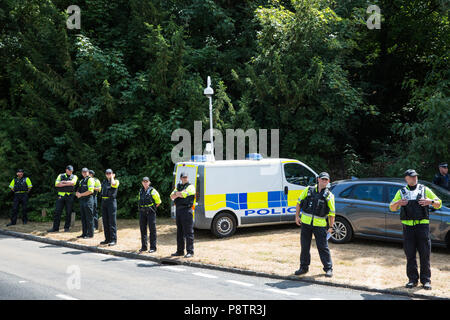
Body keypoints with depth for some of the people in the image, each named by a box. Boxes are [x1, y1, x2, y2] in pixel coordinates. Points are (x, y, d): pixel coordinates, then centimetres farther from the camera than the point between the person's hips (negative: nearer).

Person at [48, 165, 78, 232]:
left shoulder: (74, 177, 8)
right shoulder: (61, 176, 10)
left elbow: (72, 183, -14)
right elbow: (57, 184, -5)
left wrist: (63, 182, -8)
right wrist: (67, 184, -10)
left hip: (69, 196, -1)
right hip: (61, 196, 1)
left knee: (68, 213, 2)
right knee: (57, 212, -1)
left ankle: (67, 227, 11)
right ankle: (55, 228, 3)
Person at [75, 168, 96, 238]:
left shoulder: (90, 180, -6)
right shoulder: (81, 181, 19)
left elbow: (90, 191, -17)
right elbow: (78, 191, 22)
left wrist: (81, 194, -10)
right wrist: (77, 193, -3)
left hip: (88, 200, -8)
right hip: (82, 200, 8)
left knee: (89, 218, -5)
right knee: (83, 218, 10)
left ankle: (90, 234, -2)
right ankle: (84, 233, 16)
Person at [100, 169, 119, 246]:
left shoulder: (116, 181, -2)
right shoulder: (104, 181, 18)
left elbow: (113, 184, -25)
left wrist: (112, 177, -6)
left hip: (111, 201, -7)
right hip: (104, 201, 7)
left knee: (112, 222, -7)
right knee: (105, 222, 8)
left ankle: (113, 240, -6)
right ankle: (107, 239, 15)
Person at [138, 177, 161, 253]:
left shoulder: (152, 191, -5)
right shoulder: (141, 191, 13)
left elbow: (158, 201, -1)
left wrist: (153, 208, 1)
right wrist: (142, 208, 13)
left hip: (150, 212, -6)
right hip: (142, 212, 6)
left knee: (152, 229, -4)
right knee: (143, 229, 8)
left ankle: (153, 247, 0)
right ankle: (144, 247, 16)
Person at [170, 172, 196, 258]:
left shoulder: (190, 187, -2)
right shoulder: (178, 186, 18)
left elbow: (183, 194, -16)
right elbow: (172, 197, 6)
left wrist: (177, 193, 1)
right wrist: (179, 194, -11)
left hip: (187, 210, -7)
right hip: (178, 210, 7)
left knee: (188, 232, -7)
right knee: (179, 232, 13)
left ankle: (190, 252, -5)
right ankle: (180, 251, 21)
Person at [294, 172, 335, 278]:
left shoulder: (329, 195, 1)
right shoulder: (308, 190, 5)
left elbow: (332, 213, 2)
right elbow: (299, 202, 12)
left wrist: (331, 227, -2)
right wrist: (297, 216, 5)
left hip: (320, 224, -2)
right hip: (306, 222, 2)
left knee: (323, 247, -1)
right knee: (304, 246, 9)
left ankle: (328, 269, 9)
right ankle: (304, 267, 21)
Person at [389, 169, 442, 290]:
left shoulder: (424, 190, 11)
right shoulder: (401, 192, 14)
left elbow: (439, 204, 11)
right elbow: (392, 208, 13)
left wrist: (431, 201, -11)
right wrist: (398, 202, -8)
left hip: (422, 225, -1)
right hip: (408, 226, 1)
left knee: (425, 255, -2)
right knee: (410, 255, 2)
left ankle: (426, 280, 5)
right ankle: (412, 279, 10)